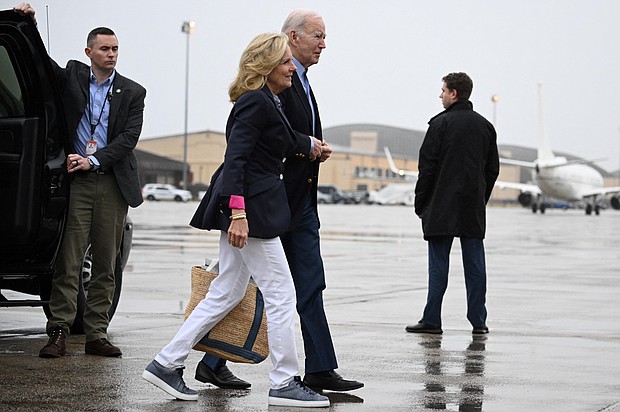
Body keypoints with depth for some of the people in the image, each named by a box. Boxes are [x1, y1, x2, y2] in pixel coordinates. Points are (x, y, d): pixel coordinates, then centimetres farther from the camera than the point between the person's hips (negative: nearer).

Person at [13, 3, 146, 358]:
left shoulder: (132, 92, 8)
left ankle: (97, 335, 9)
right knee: (68, 262, -5)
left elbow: (129, 138, -1)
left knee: (106, 266, 4)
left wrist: (93, 160, -11)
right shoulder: (72, 76, 9)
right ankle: (59, 333, -3)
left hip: (113, 184, 1)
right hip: (77, 182, -1)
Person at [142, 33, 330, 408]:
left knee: (226, 294, 12)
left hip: (246, 209, 10)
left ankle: (167, 364, 14)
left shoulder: (267, 102, 17)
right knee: (281, 294, -4)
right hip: (251, 209, -10)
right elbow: (235, 158, -21)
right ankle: (285, 384, 3)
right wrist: (238, 212, -27)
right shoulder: (255, 102, -13)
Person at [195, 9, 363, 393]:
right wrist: (308, 145, -15)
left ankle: (321, 369, 7)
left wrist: (316, 150, 5)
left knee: (310, 286, 6)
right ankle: (213, 363, 11)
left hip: (301, 202, 10)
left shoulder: (301, 80, 18)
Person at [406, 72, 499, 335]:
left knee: (438, 264, -1)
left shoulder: (441, 123, -7)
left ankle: (432, 320, 1)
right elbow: (493, 169, 13)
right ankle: (478, 321, 7)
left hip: (442, 207, -5)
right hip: (474, 210, 5)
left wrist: (420, 203, -1)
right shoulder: (485, 126, 11)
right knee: (475, 264, 6)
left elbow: (427, 167, -8)